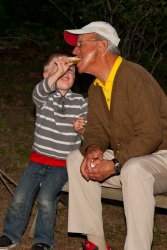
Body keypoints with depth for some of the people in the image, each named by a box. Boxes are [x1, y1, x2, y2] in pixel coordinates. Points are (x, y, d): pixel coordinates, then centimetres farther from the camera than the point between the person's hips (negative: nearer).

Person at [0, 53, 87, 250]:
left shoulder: (80, 102, 0)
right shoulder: (43, 98, -2)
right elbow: (39, 91, -28)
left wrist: (81, 129, -19)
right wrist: (58, 72, -41)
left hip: (62, 163, -1)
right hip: (38, 159, 2)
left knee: (46, 198, -19)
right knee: (20, 197, -4)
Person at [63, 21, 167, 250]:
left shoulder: (134, 76, -21)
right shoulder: (96, 88, 8)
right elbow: (96, 129, 7)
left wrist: (115, 165, -28)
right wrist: (93, 149, -17)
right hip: (125, 159, 9)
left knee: (134, 169, -39)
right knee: (76, 158, -3)